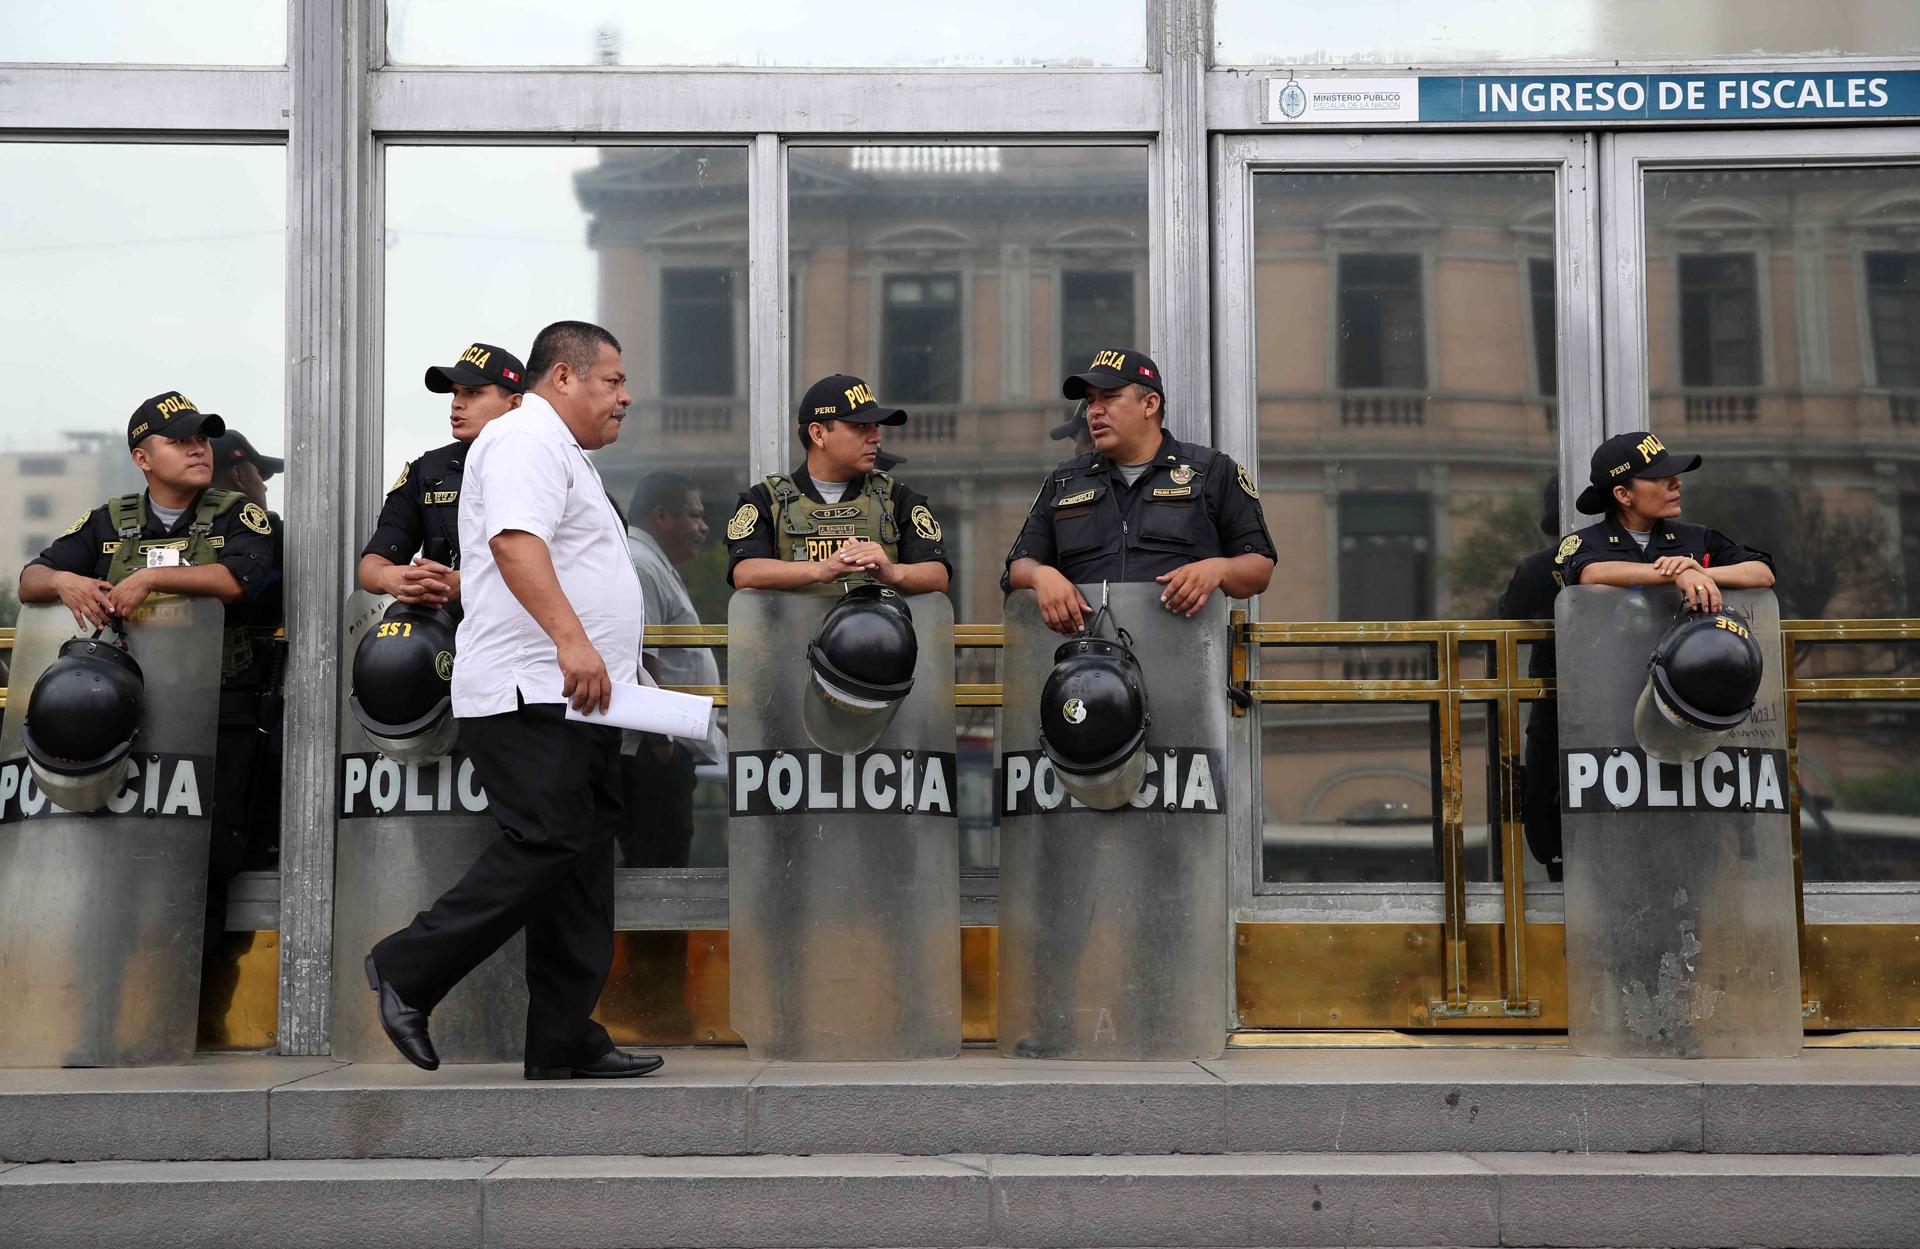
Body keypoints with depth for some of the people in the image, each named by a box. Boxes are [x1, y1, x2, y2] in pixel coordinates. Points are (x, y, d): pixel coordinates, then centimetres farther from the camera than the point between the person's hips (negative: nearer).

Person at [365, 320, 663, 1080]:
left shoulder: (565, 455, 27)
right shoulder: (526, 440, -8)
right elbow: (515, 539, -25)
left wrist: (624, 671, 30)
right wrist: (571, 639, -35)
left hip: (575, 703, 11)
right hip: (530, 698, -11)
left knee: (582, 860, 6)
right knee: (544, 846, -16)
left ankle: (565, 1044, 9)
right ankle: (407, 971, -2)